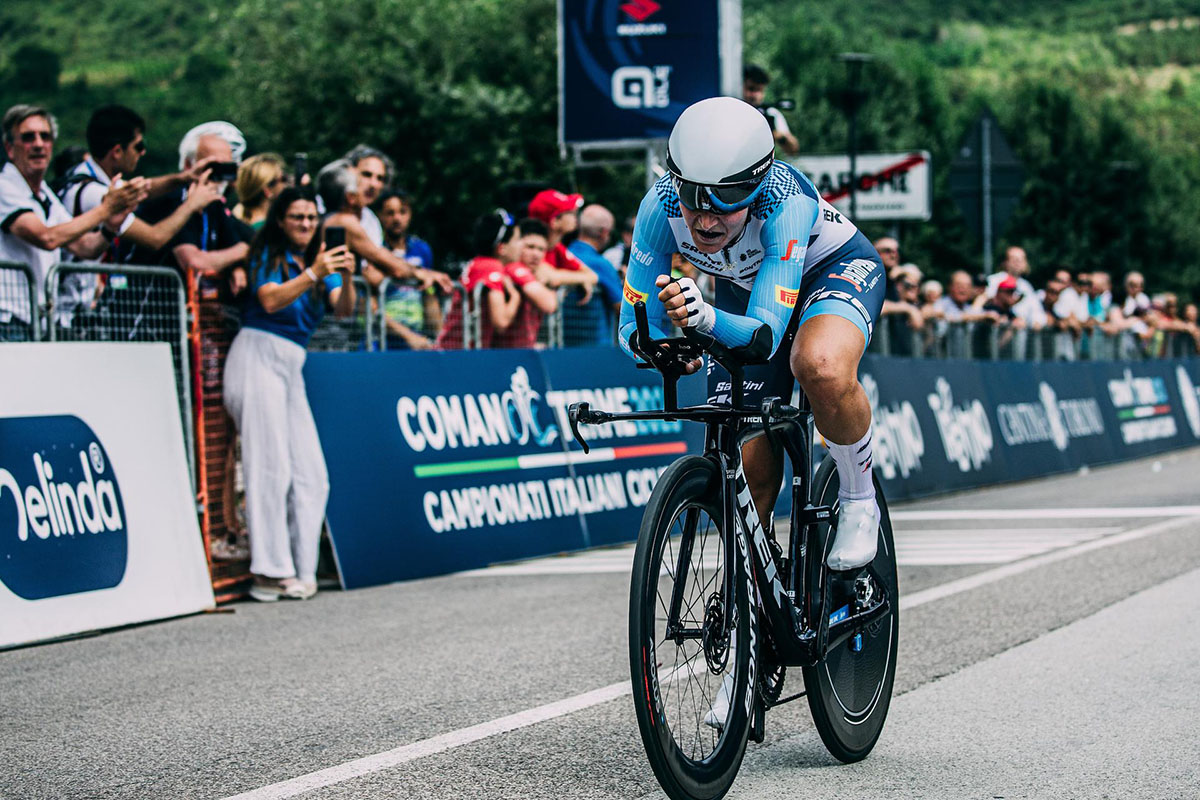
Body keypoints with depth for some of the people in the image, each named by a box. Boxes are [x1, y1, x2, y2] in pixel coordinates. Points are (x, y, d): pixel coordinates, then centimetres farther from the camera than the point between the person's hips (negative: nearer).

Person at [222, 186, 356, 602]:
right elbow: (270, 300, -14)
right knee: (270, 466, -12)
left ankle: (298, 570, 1)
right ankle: (271, 570, -12)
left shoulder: (319, 259, 18)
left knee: (310, 473, -2)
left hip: (291, 365, 6)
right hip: (258, 356, -6)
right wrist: (312, 274, -24)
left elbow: (344, 309, 3)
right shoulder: (267, 253, 3)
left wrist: (346, 277, -16)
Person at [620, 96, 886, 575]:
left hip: (834, 267, -4)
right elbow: (635, 322, -23)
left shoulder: (786, 203, -40)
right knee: (748, 475, -3)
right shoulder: (661, 207, -30)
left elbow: (765, 334, -45)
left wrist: (706, 318, -65)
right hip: (743, 288, 4)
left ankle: (859, 504, -13)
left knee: (822, 369, -39)